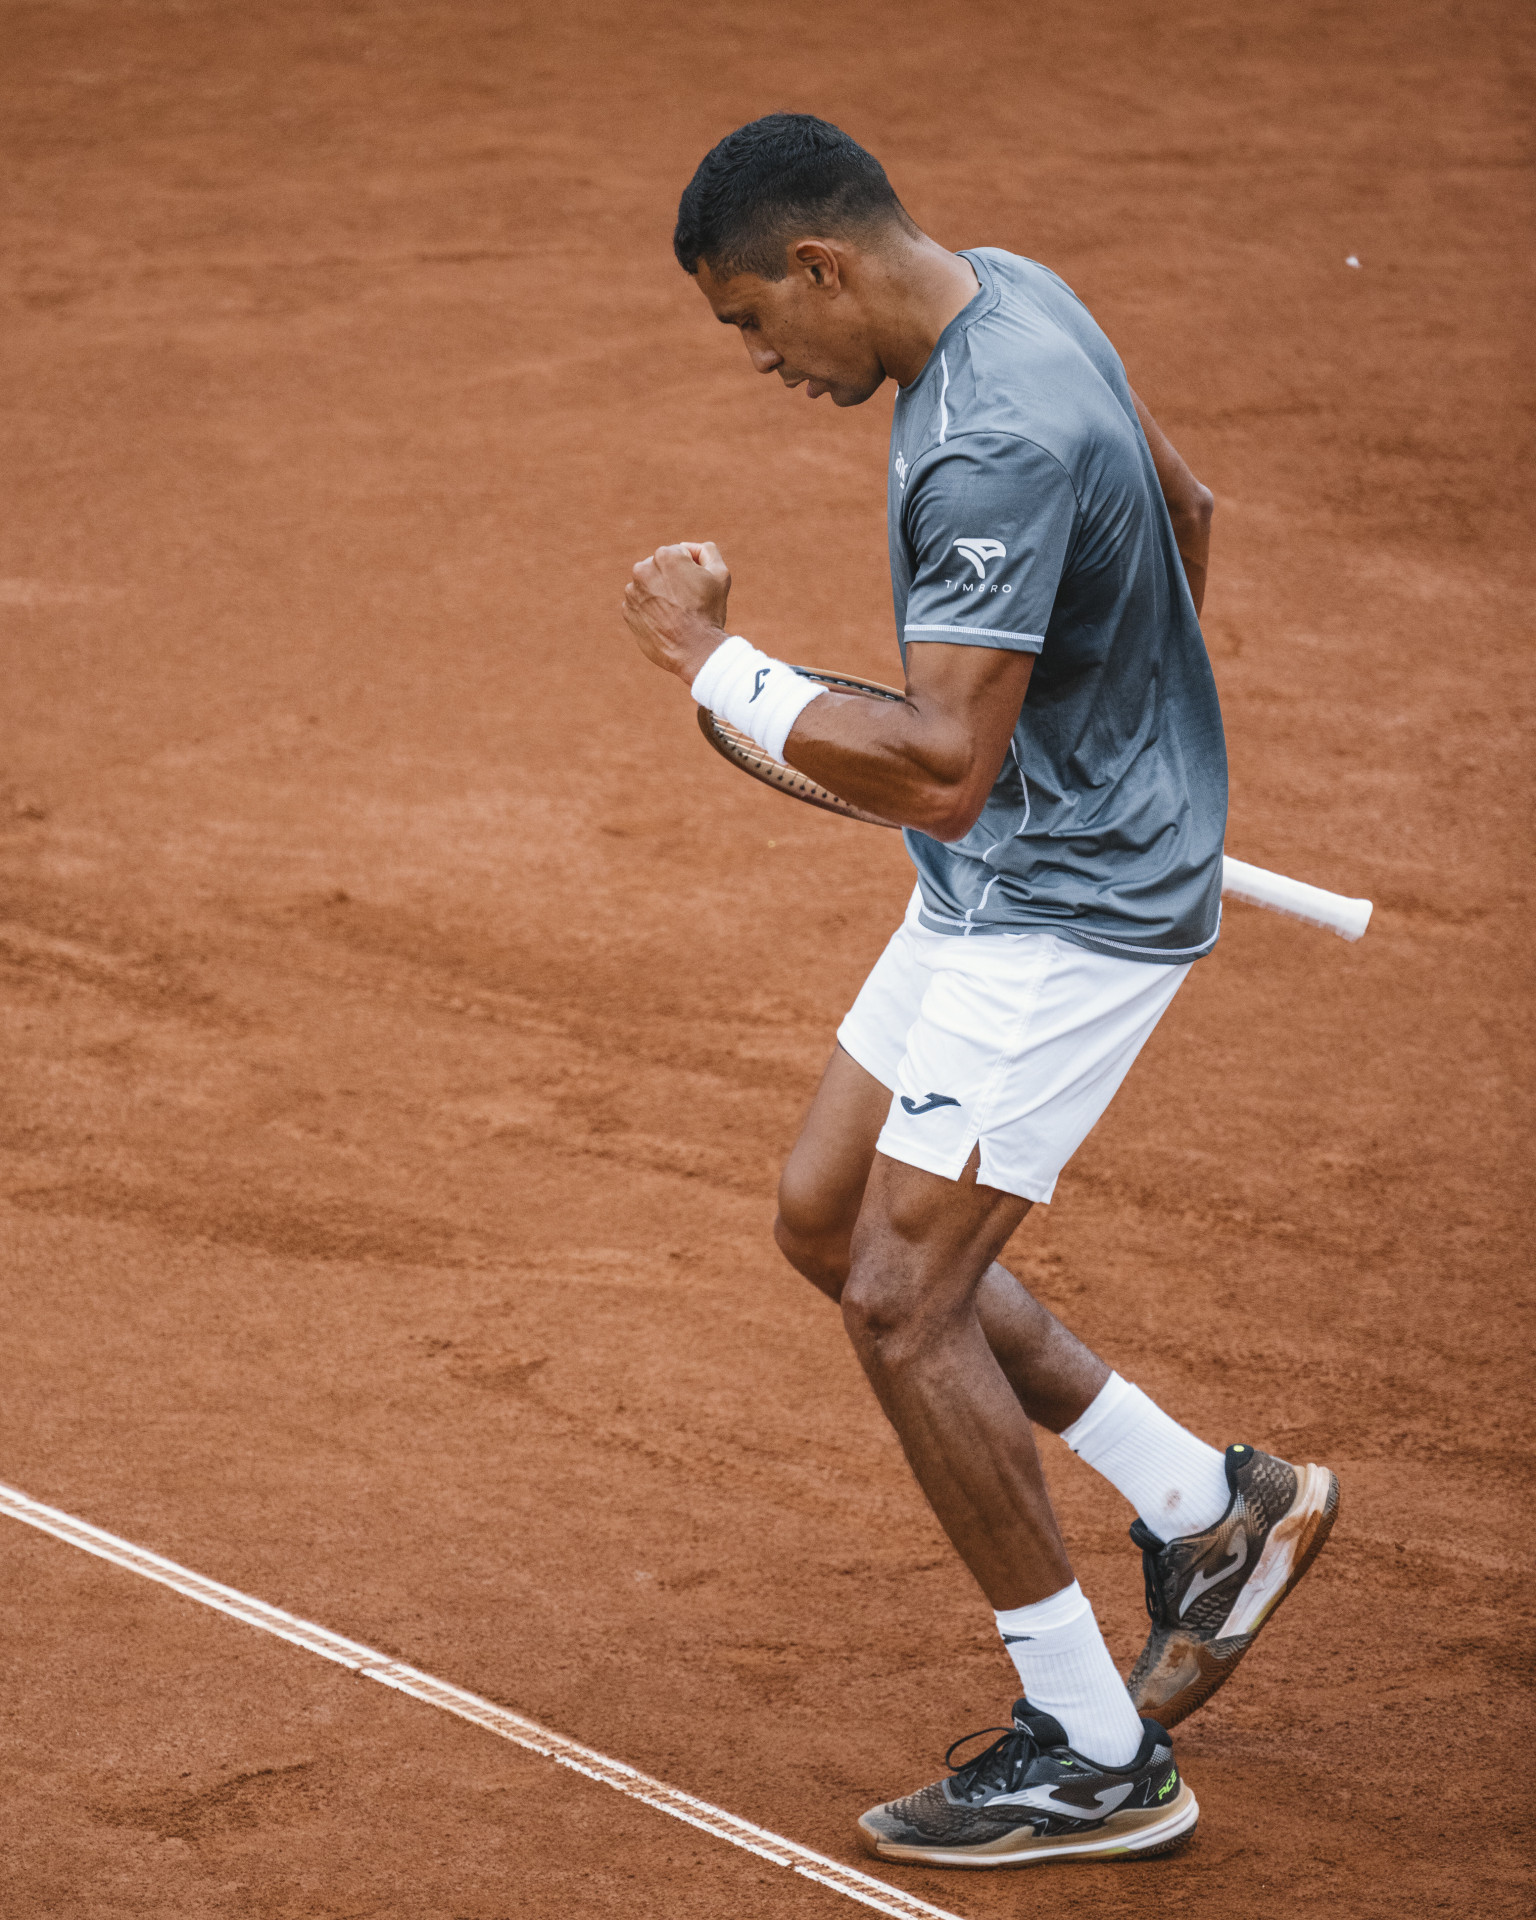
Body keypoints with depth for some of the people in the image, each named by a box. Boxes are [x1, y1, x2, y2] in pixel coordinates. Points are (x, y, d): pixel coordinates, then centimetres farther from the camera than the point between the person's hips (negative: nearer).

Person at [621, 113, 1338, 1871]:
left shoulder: (994, 448, -29)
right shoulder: (1001, 292, 3)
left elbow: (941, 777, -32)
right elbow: (1182, 509, 19)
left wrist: (714, 664, -23)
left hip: (1070, 909, -11)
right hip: (1003, 877, 11)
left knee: (901, 1298, -9)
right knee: (828, 1218, 14)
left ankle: (1095, 1756, 3)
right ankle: (1206, 1504, 23)